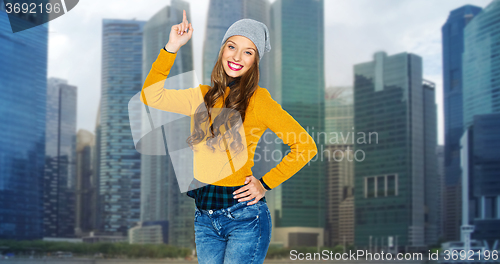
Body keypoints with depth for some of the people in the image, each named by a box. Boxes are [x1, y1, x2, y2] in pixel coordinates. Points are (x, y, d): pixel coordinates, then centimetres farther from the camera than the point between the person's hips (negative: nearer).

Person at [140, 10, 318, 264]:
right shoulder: (205, 96, 10)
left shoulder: (258, 98, -7)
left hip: (244, 215, -5)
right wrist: (172, 47, 3)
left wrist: (265, 183, -6)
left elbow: (305, 146, -6)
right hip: (204, 216, 6)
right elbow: (151, 96, 8)